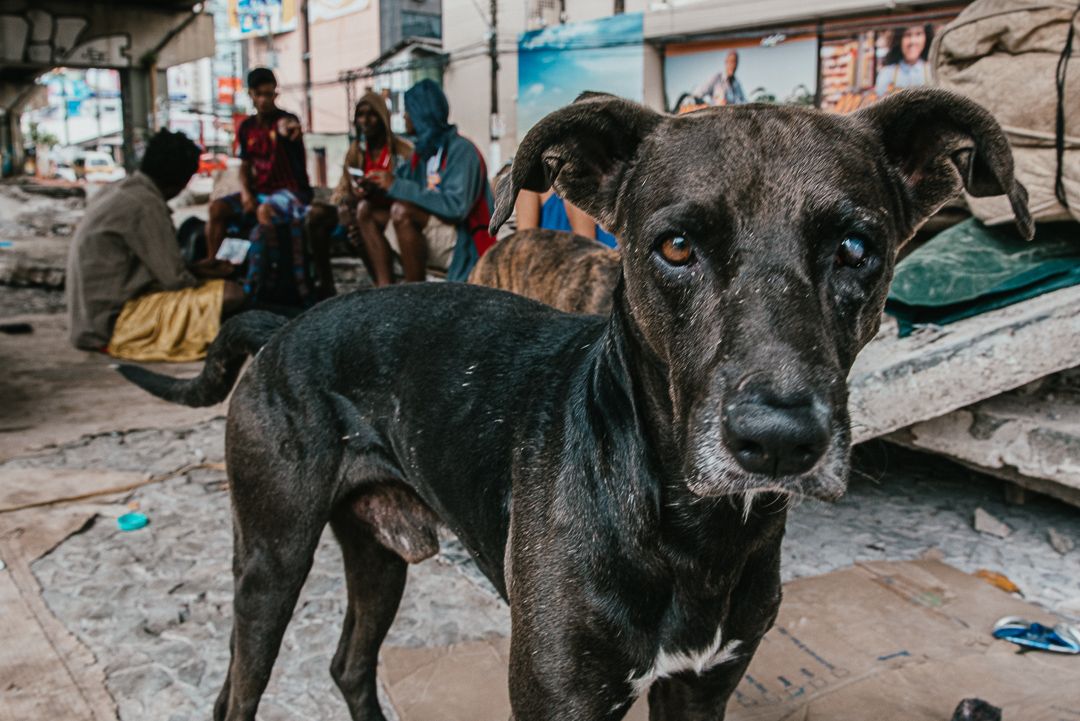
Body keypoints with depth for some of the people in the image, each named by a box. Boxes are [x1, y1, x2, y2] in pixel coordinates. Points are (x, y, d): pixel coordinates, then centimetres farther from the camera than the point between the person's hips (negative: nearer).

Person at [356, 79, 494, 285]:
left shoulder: (461, 150, -14)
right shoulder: (422, 150, 9)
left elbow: (455, 206, -26)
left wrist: (396, 186, -23)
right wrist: (376, 186, -9)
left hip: (463, 244, -8)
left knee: (401, 210, -29)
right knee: (366, 210, -1)